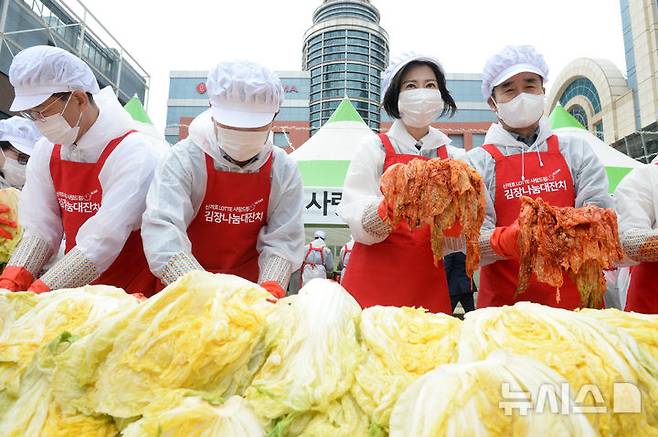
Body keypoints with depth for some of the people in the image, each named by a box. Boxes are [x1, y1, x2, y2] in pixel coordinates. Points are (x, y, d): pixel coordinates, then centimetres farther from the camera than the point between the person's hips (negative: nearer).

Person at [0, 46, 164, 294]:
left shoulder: (132, 155, -18)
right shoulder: (46, 152, 3)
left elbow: (102, 245, -23)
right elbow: (40, 230, 2)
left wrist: (33, 298, -23)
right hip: (77, 294, 6)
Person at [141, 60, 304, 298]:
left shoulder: (284, 170, -7)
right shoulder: (184, 159, -15)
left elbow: (283, 240, -9)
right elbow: (161, 232, -25)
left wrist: (269, 291, -26)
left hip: (249, 286, 1)